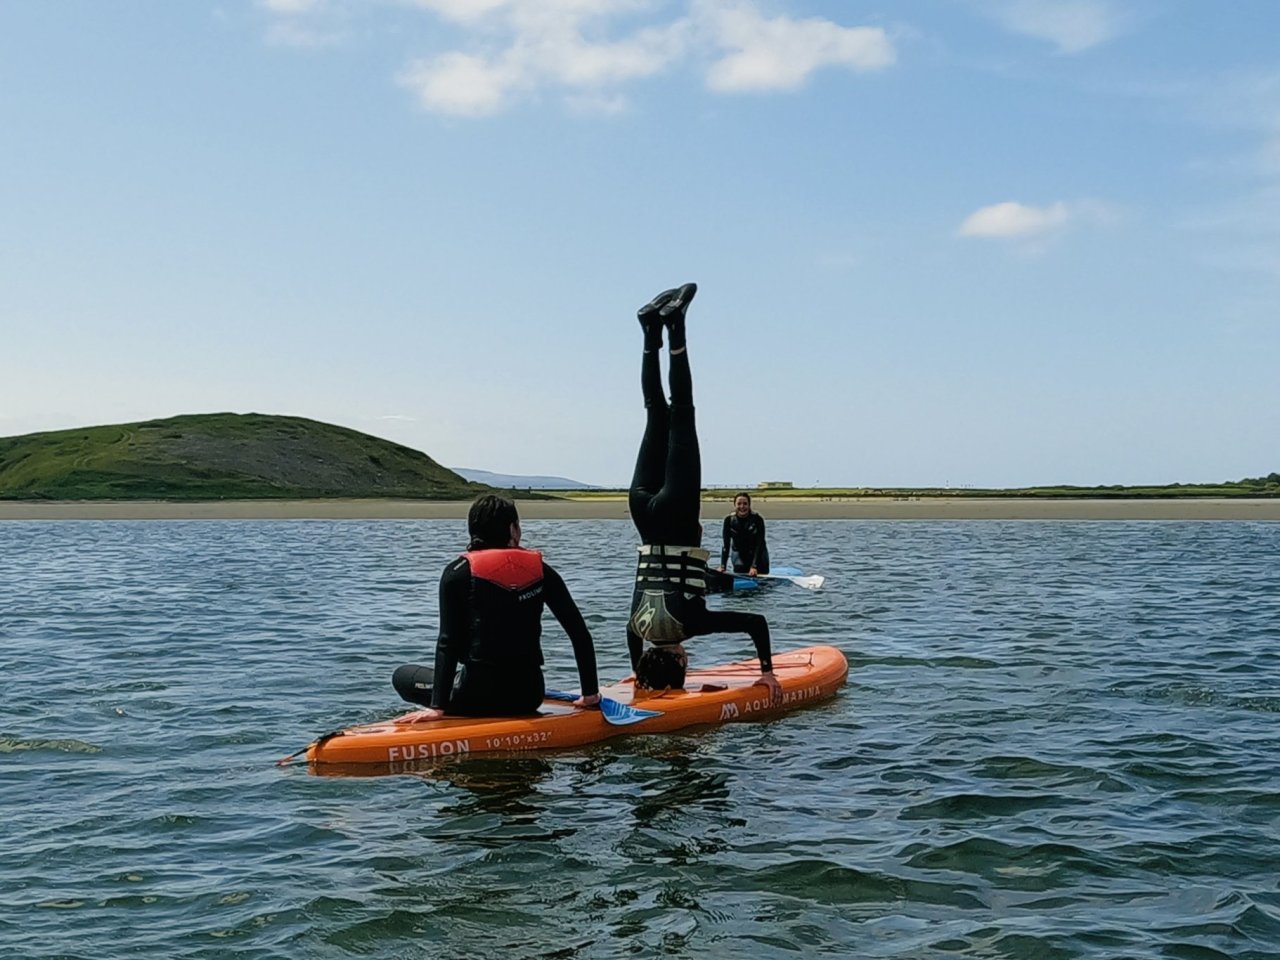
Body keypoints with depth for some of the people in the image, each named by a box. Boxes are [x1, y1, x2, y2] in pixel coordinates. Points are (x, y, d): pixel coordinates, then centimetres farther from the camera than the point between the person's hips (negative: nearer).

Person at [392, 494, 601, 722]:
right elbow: (580, 633, 2)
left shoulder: (458, 572, -4)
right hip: (529, 697, 5)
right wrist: (590, 693, 9)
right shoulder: (539, 569, 3)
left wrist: (438, 707, -12)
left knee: (403, 676, 18)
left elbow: (448, 642, -11)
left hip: (480, 696, -5)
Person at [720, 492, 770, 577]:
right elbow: (726, 544, -15)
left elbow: (759, 544, -22)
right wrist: (722, 566, -24)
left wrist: (754, 566, -31)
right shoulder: (729, 520, -14)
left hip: (758, 554, -1)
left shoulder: (757, 519, -21)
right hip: (739, 554, 1)